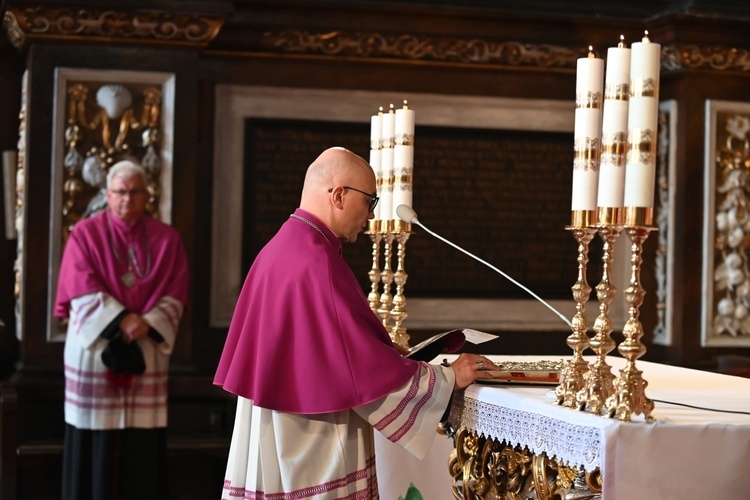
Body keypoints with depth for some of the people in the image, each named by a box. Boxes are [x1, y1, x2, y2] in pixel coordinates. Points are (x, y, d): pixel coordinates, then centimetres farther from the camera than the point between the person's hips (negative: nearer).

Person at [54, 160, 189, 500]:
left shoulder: (167, 239, 8)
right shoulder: (85, 234, 2)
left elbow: (175, 294, 1)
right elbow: (83, 291, -7)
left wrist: (147, 324, -15)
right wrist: (122, 320, -17)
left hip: (147, 353, 2)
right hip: (95, 348, -1)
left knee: (142, 445, 1)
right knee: (96, 444, 1)